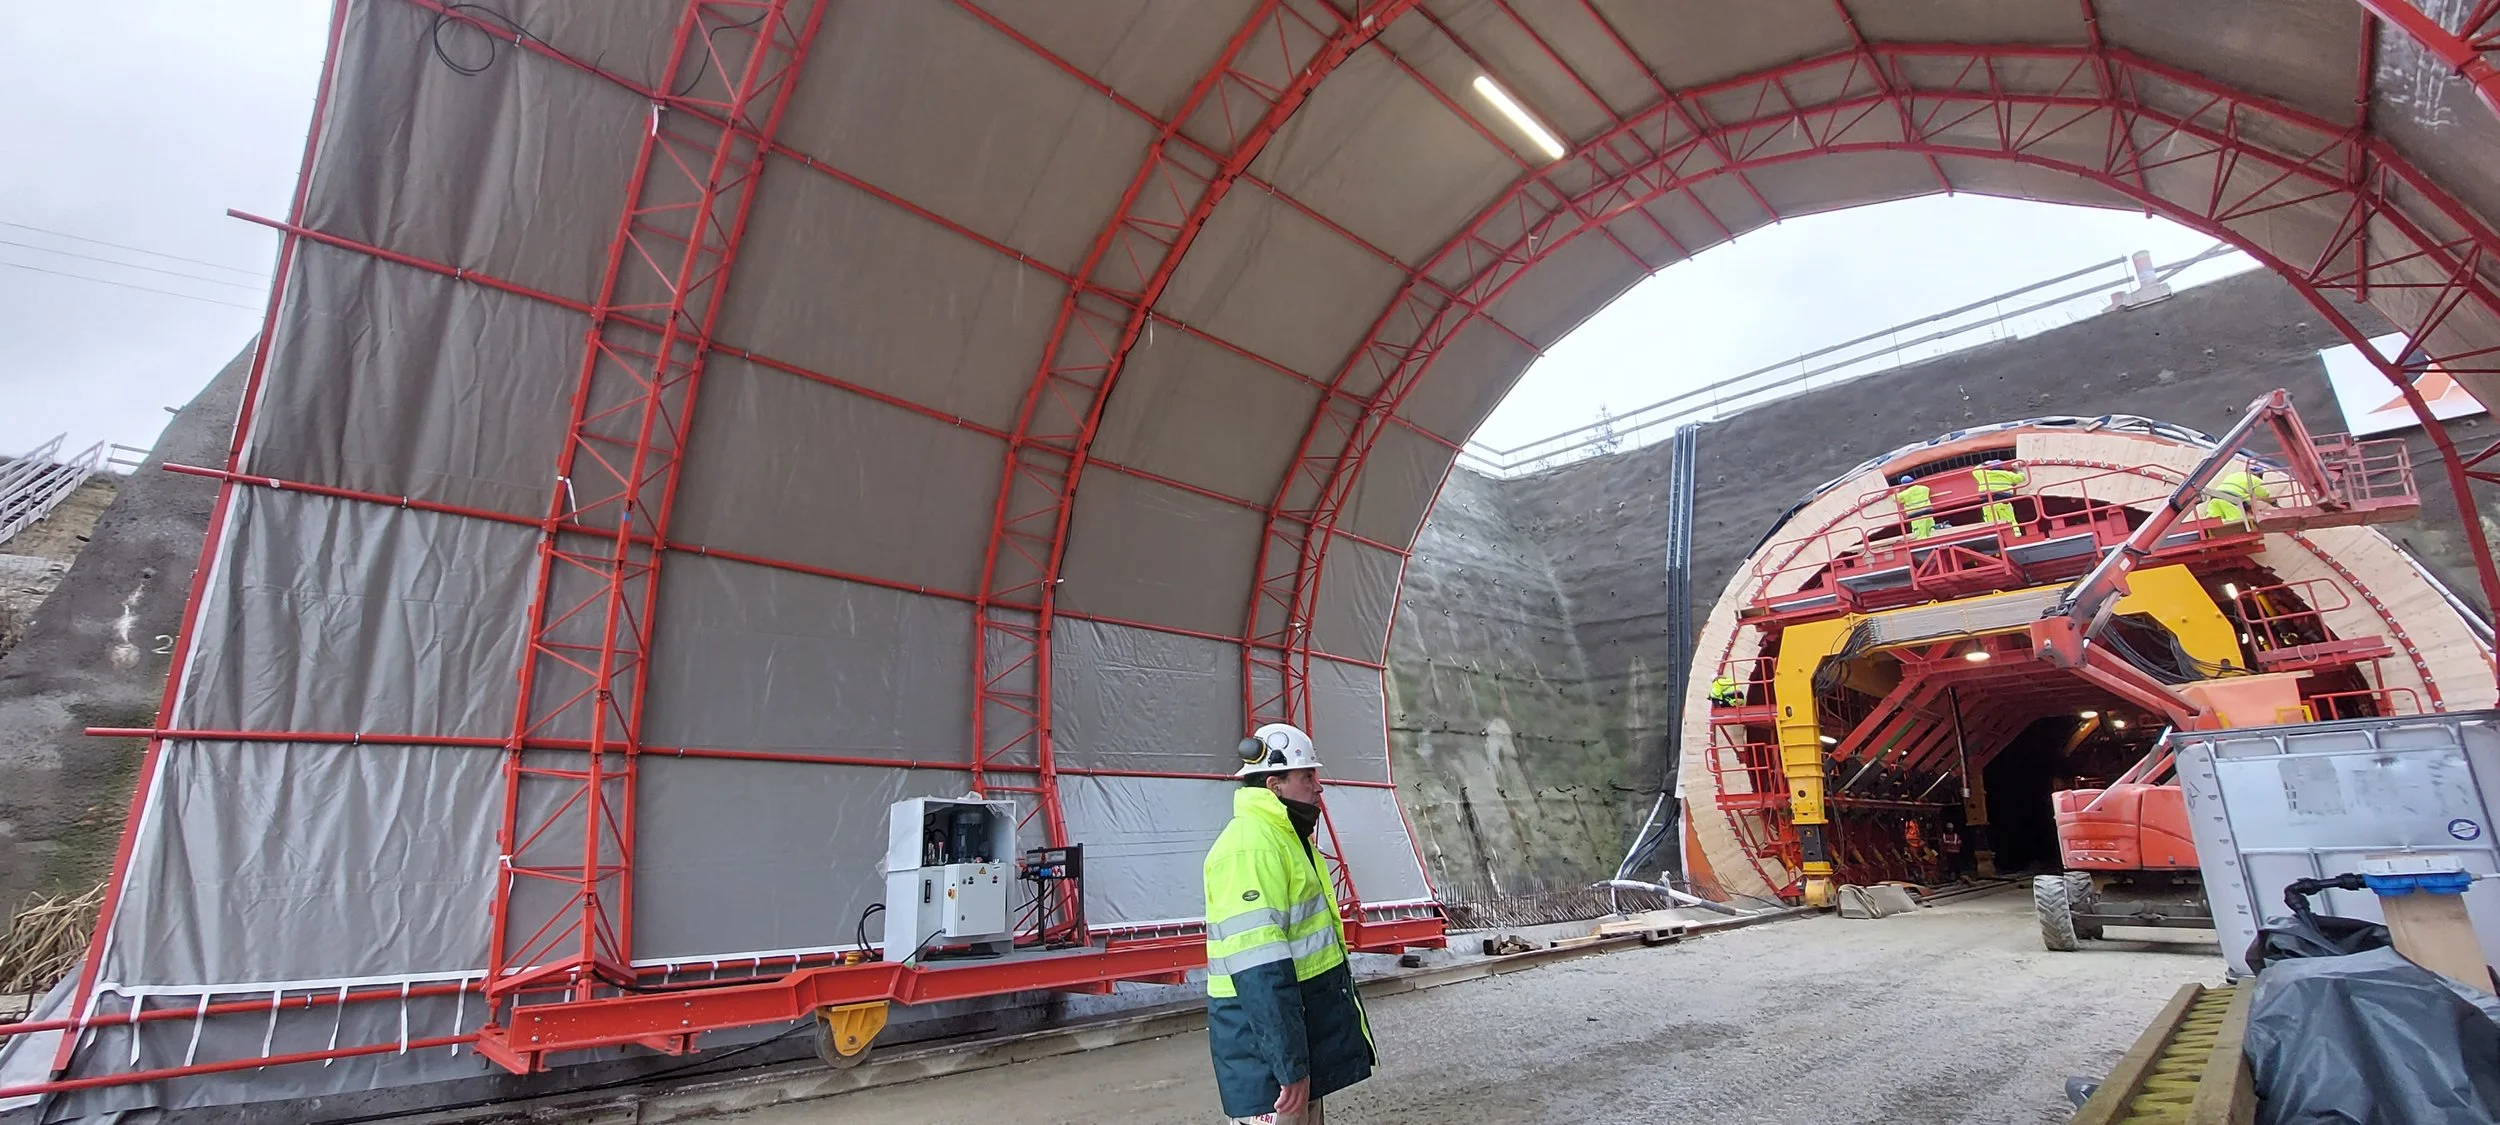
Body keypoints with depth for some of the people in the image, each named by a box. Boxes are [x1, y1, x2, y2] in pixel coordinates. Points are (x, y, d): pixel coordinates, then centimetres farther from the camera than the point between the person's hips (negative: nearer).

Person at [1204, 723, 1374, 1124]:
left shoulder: (1284, 836, 12)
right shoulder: (1250, 846, -22)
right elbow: (1260, 971, -27)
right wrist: (1290, 1065, -26)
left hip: (1306, 1026, 10)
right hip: (1268, 1046, -10)